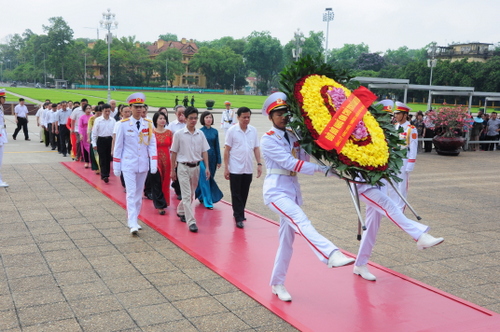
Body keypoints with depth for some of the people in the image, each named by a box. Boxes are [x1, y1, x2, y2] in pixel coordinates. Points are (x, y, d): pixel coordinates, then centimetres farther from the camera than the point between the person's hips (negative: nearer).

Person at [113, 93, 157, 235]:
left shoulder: (148, 124, 2)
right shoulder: (123, 124, -5)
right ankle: (133, 224, -9)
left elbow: (152, 144, 3)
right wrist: (116, 166, -1)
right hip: (128, 164, -3)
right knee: (131, 194, -8)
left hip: (143, 164, 3)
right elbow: (118, 146, -1)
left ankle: (134, 218, 25)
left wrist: (154, 163, -6)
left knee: (139, 193, 12)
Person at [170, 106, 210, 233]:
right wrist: (172, 170, 0)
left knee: (191, 194, 16)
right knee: (187, 195, -7)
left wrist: (207, 167, 0)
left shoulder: (200, 134, 3)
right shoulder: (179, 134, -7)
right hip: (183, 167, -4)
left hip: (196, 167, 4)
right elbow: (174, 153, -1)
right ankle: (191, 222, -7)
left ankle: (180, 211, 40)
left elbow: (204, 151, 7)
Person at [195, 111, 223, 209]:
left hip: (212, 157, 4)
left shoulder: (215, 131, 4)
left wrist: (219, 160, 6)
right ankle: (208, 202, -1)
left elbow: (217, 146, 7)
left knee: (210, 178, 12)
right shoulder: (200, 132, -6)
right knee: (204, 179, -5)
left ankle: (201, 197, 32)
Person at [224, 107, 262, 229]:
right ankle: (239, 218, 6)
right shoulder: (232, 131, -6)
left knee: (244, 194, 12)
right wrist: (226, 168, -8)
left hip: (248, 168, 4)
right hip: (235, 169, -4)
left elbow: (256, 148, 10)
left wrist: (259, 164, 2)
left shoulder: (253, 130, 5)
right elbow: (227, 150, -5)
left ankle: (238, 213, 28)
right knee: (236, 194, 1)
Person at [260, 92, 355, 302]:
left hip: (293, 190, 7)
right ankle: (332, 255, -48)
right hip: (276, 190, -7)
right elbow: (290, 163, -19)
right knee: (301, 222, -29)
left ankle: (277, 284, 19)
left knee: (287, 239, 9)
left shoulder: (293, 136, 12)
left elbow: (303, 159, 0)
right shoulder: (268, 139, -7)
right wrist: (321, 169, -25)